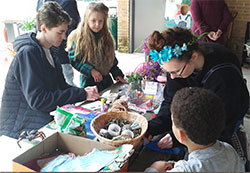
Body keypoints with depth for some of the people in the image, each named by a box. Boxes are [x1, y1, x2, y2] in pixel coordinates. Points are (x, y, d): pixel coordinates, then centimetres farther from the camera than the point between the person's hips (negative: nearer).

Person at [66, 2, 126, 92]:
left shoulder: (107, 37, 4)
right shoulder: (78, 37, -11)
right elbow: (74, 60, -11)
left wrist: (117, 74, 3)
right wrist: (91, 70, -19)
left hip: (106, 80, 4)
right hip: (88, 82, -4)